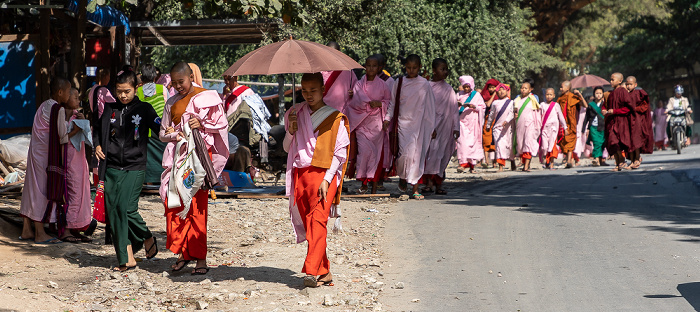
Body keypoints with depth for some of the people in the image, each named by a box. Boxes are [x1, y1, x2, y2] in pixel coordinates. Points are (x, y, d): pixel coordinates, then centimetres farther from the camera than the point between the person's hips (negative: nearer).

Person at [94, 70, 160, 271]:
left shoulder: (143, 109, 2)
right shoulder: (110, 109, 12)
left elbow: (159, 129, 1)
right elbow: (97, 129, 26)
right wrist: (97, 145, 8)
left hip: (134, 168, -4)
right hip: (112, 168, 4)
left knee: (126, 208, -16)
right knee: (113, 210, -1)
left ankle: (148, 239, 13)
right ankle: (125, 258, 4)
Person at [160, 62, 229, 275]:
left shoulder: (207, 98, 2)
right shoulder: (172, 103, 16)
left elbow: (222, 123, 3)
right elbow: (163, 133, 17)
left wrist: (203, 124, -13)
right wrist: (173, 134, -4)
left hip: (199, 156, -5)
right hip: (177, 157, 5)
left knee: (197, 206, -8)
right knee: (173, 202, -5)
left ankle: (200, 258, -4)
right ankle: (183, 252, 5)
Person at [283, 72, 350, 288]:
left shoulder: (335, 118, 1)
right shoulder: (295, 114, 13)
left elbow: (340, 153, -2)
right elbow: (287, 148, 17)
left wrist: (326, 179, -12)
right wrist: (291, 131, -3)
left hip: (324, 174, -5)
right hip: (300, 174, 5)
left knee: (317, 220, -17)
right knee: (308, 224, 3)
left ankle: (312, 271, -24)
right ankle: (324, 272, 9)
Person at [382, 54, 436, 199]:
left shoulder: (424, 84, 3)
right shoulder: (399, 83, 6)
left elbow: (430, 106, 8)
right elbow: (392, 103, 13)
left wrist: (432, 126, 7)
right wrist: (388, 118, 0)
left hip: (419, 124, 0)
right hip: (403, 122, 0)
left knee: (417, 154, -3)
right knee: (405, 152, -13)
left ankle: (415, 189, 1)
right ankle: (402, 176, 18)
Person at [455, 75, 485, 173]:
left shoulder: (477, 95, 7)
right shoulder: (459, 95, 12)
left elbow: (483, 107, 5)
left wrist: (475, 107, -13)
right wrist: (457, 105, -10)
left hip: (473, 122, 0)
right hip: (462, 121, 1)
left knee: (473, 142, -1)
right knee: (462, 141, -13)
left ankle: (472, 165, 5)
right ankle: (463, 163, -17)